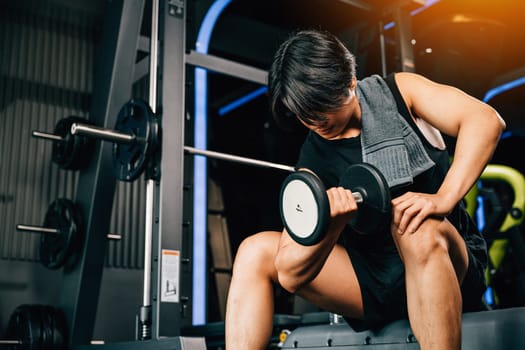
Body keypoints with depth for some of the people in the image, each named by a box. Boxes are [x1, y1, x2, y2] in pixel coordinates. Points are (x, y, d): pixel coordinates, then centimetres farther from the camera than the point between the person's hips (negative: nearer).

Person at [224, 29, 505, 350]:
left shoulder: (396, 93, -2)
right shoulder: (313, 160, 0)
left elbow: (486, 120, -18)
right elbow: (290, 274, -7)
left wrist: (443, 199, -32)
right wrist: (331, 222, -26)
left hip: (446, 265, -3)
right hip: (371, 283, 3)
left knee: (421, 231, -38)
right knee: (256, 251, -9)